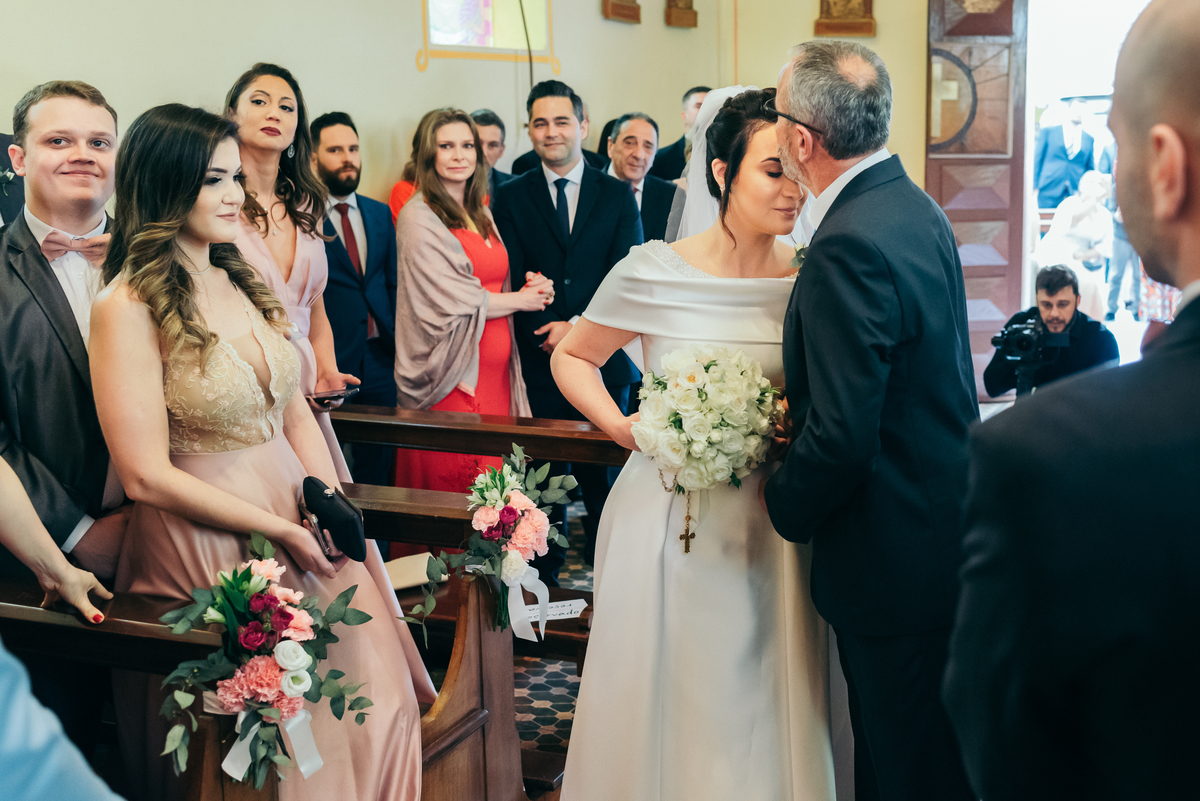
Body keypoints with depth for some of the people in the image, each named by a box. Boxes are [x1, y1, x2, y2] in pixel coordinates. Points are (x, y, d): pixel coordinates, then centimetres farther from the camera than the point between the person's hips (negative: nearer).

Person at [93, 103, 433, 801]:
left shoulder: (242, 281, 8)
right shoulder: (129, 306, -14)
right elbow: (148, 476, -17)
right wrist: (280, 530, -14)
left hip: (303, 519, 7)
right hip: (207, 544, -6)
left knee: (370, 703, 7)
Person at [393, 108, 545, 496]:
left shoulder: (482, 215, 16)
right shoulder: (419, 217, -7)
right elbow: (451, 300, -13)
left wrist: (533, 289, -1)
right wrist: (521, 299, -3)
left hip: (496, 373, 7)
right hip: (453, 377, -7)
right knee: (448, 482, -3)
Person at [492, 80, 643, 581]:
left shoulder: (617, 196, 8)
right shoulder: (511, 198, 8)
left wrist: (578, 327, -12)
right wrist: (548, 337, -13)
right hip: (538, 365, 0)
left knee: (604, 480, 4)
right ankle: (545, 585, 13)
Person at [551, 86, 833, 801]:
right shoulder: (654, 273, -8)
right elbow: (573, 356, 7)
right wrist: (622, 426, -8)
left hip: (774, 529, 2)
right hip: (671, 524, -2)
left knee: (768, 709, 11)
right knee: (668, 708, 9)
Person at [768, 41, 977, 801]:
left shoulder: (850, 246, -26)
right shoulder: (917, 208, 5)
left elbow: (842, 434, -26)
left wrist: (785, 506, -8)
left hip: (897, 558, -10)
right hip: (946, 525, 10)